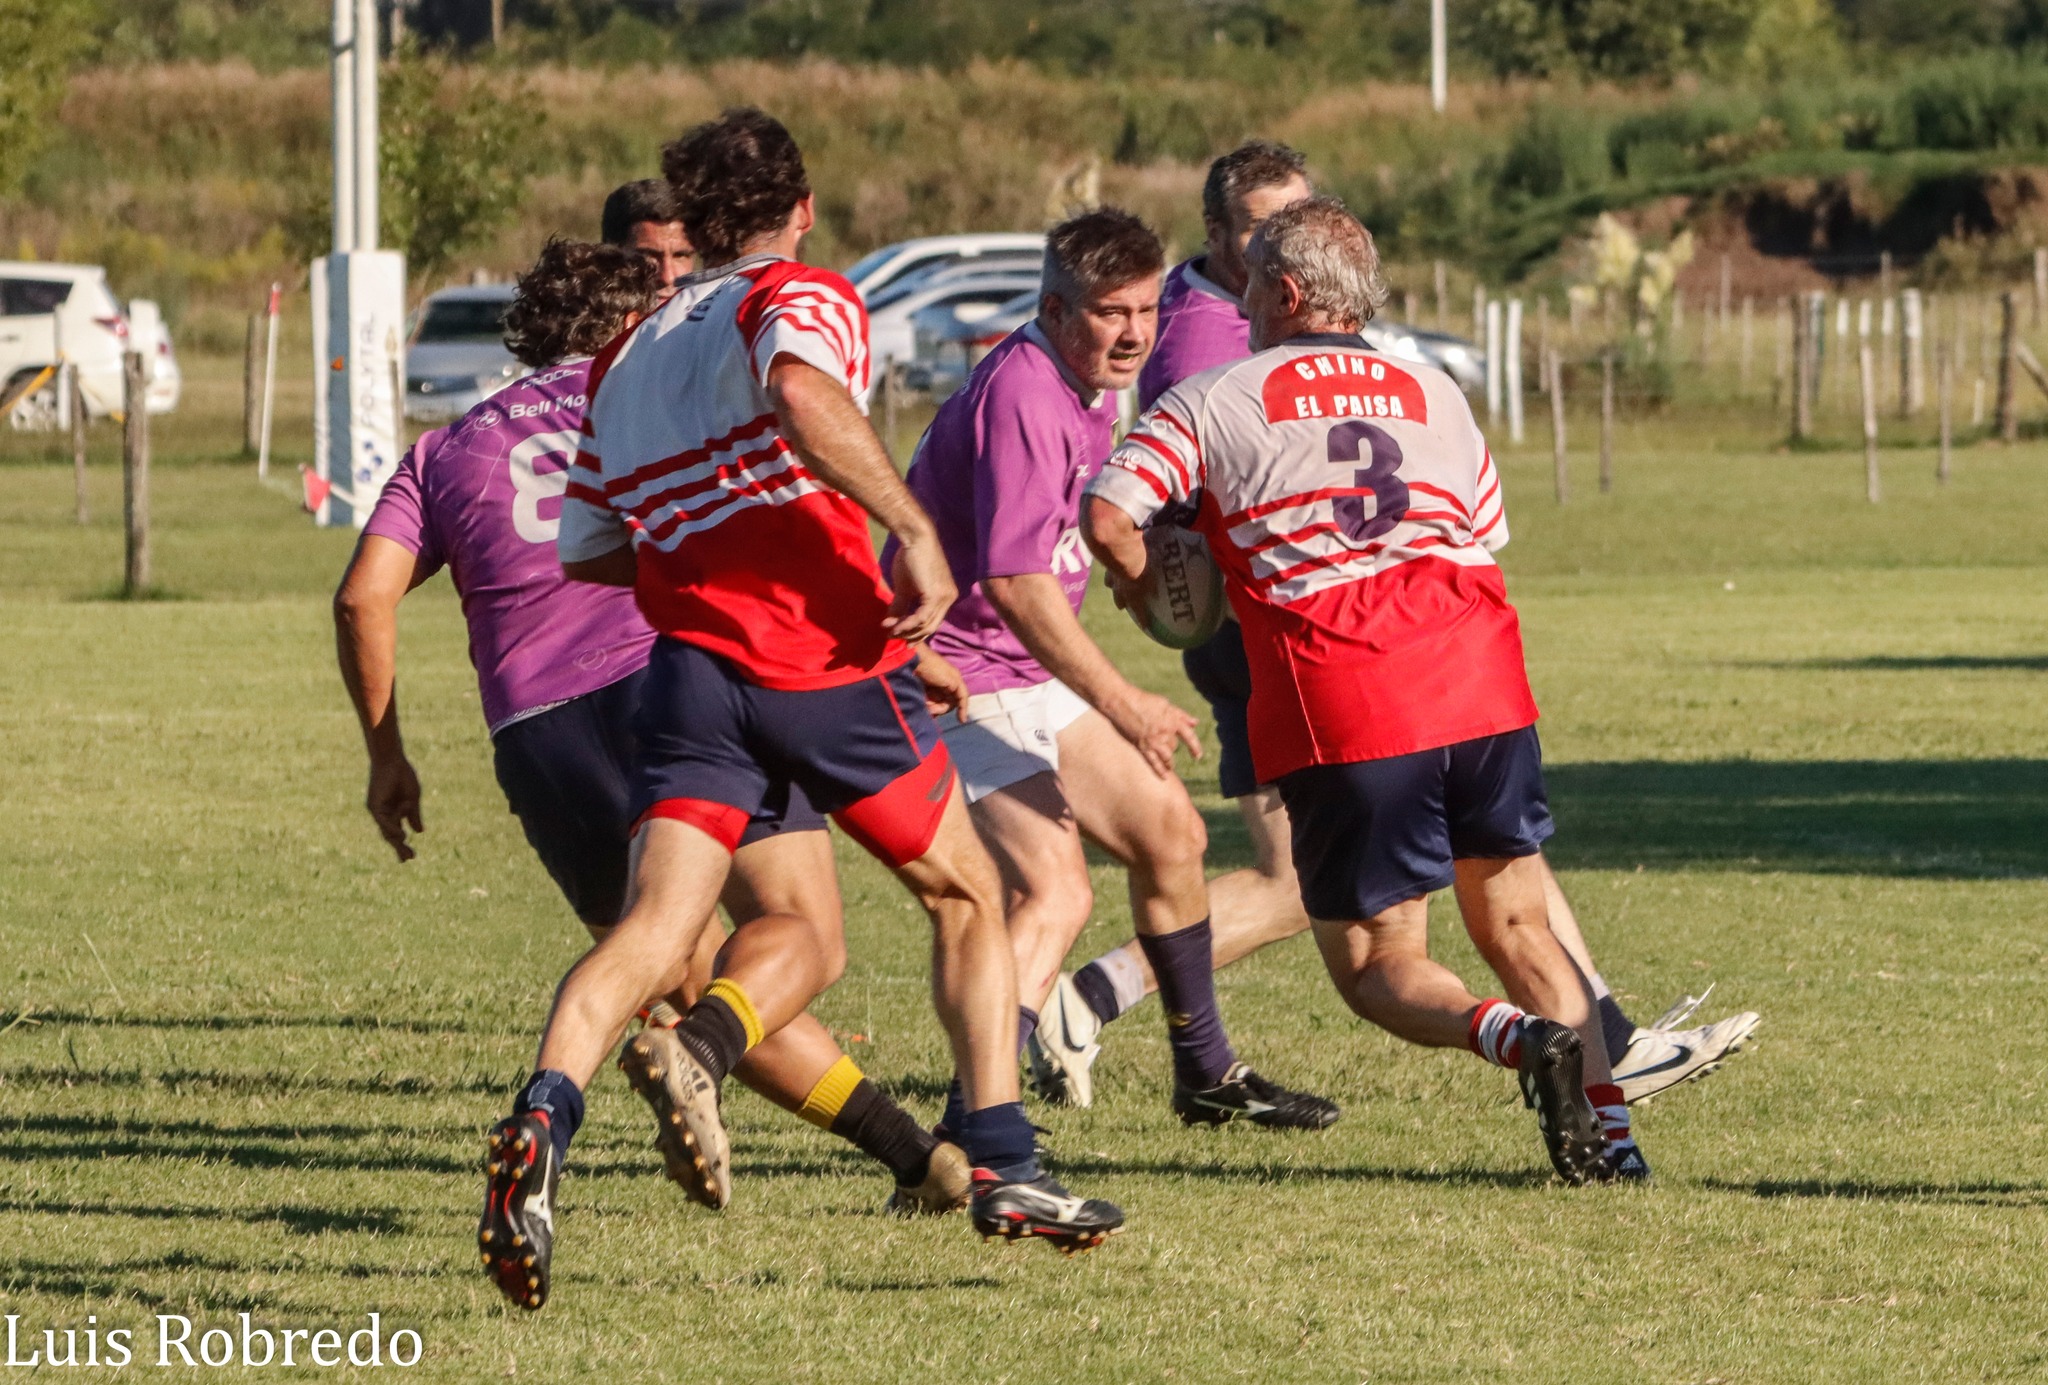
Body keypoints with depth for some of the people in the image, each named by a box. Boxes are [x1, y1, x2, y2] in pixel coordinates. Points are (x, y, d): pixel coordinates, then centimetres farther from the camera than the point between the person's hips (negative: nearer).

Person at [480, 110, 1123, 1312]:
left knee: (654, 934, -9)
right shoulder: (804, 297, 3)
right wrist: (916, 532, -20)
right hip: (827, 660, -4)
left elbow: (586, 547, 25)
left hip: (694, 661, 4)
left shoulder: (625, 358, 23)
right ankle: (1004, 1170, 8)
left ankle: (545, 1117, -38)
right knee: (968, 896, 16)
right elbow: (803, 394, -22)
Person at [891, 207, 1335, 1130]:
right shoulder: (1021, 396, -25)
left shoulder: (1089, 387, 7)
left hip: (1033, 676, 10)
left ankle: (1206, 1074, 35)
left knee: (1169, 833, 19)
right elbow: (1014, 578, -33)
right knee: (1054, 891, -23)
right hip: (961, 685, -10)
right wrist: (1118, 703, -32)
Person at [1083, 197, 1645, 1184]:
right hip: (1484, 691, 4)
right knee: (1517, 926, 16)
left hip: (1341, 722, -4)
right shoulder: (1435, 394, 24)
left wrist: (1144, 589, 18)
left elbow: (1107, 516, -1)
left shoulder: (1212, 401, 11)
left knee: (1374, 963, 5)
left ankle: (1523, 1038, -23)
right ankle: (1609, 1128, 0)